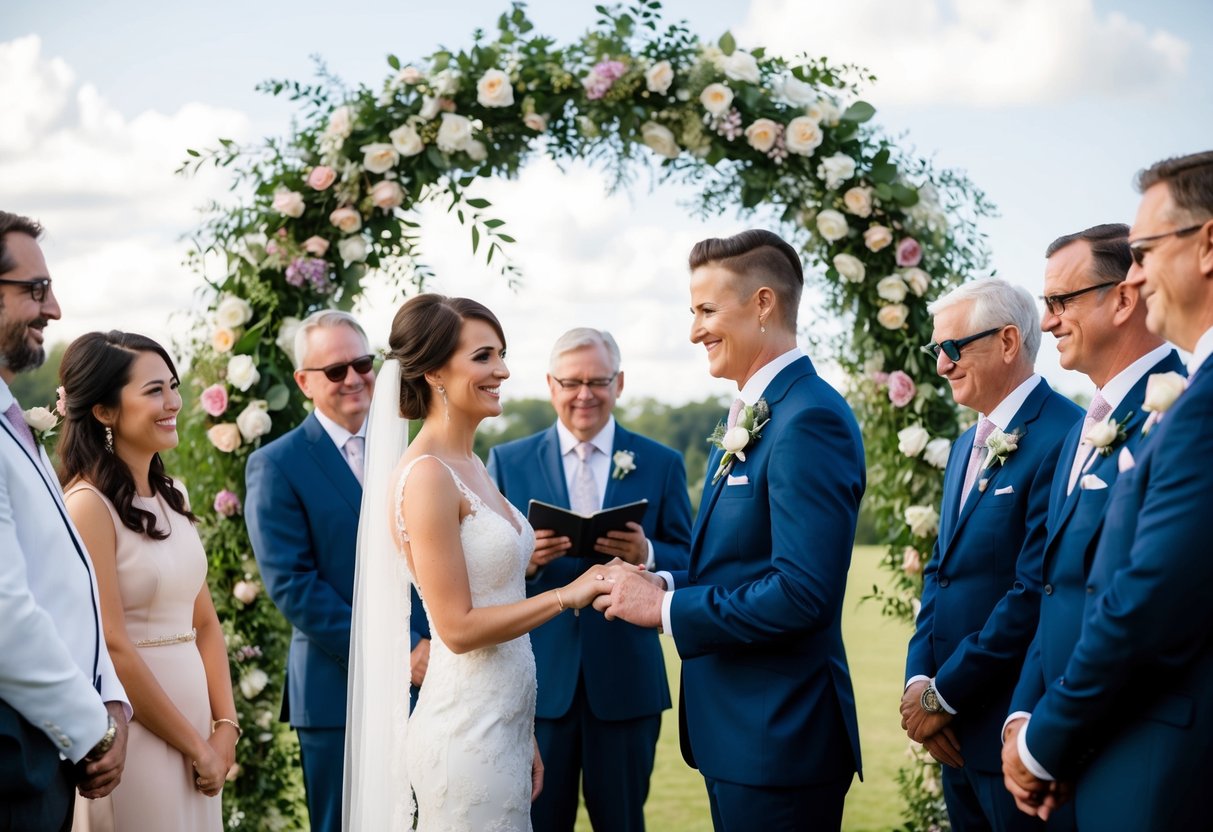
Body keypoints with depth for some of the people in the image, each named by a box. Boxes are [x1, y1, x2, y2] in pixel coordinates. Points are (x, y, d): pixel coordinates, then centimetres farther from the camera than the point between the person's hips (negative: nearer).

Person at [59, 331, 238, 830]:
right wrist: (194, 745, -10)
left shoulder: (169, 496, 9)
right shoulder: (89, 505, -14)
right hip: (138, 731, -7)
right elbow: (112, 648, -16)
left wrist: (225, 727, 0)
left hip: (195, 715, 7)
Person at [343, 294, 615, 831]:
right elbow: (459, 627, -18)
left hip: (504, 722, 8)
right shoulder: (426, 476, -16)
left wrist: (524, 737, 16)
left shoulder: (473, 468, 11)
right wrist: (567, 595, -15)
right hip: (467, 733, -8)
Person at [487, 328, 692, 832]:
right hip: (537, 678, 0)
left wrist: (647, 555, -18)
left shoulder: (661, 464, 5)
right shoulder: (507, 462, 4)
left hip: (626, 679, 0)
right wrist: (523, 561, -19)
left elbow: (690, 564, 3)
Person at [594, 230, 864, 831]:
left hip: (777, 737, -10)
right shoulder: (751, 418, 14)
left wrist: (665, 608, -18)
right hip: (735, 734, 10)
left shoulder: (810, 420, -18)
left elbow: (803, 591, -25)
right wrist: (663, 583, 1)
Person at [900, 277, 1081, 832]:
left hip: (1015, 726, -8)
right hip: (958, 732, 8)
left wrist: (943, 696, -15)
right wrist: (918, 679, 0)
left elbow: (1036, 593, -21)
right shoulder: (967, 446, 15)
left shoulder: (1063, 439, -16)